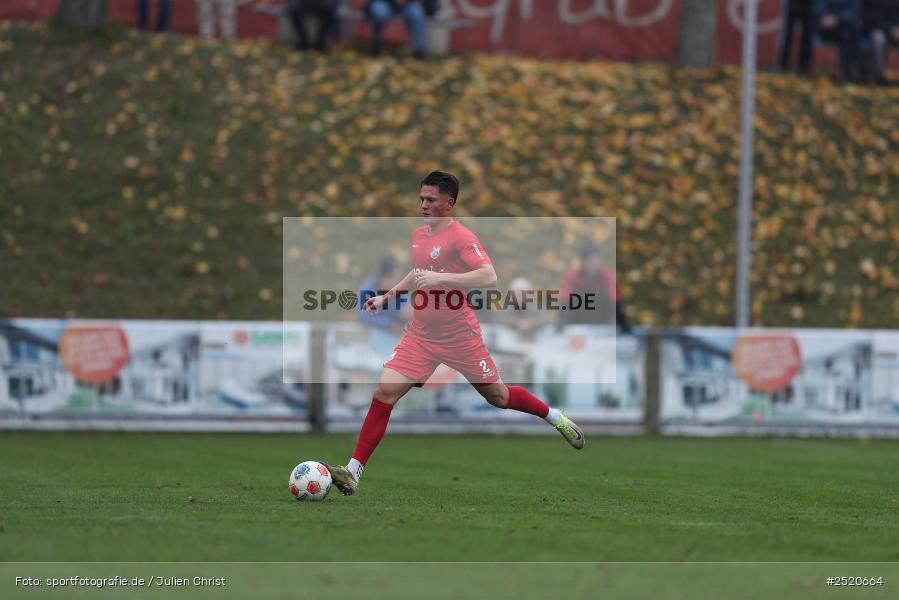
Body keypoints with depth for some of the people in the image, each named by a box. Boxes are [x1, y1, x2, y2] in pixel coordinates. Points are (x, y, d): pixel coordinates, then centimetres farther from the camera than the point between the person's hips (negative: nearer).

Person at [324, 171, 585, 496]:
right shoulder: (417, 236, 8)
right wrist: (387, 296, 19)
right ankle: (353, 472, -12)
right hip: (420, 337, 5)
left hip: (459, 336, -5)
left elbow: (489, 277, -30)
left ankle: (557, 418, 37)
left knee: (497, 396, 9)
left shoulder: (461, 238, -16)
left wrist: (440, 278, -36)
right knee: (385, 391, -10)